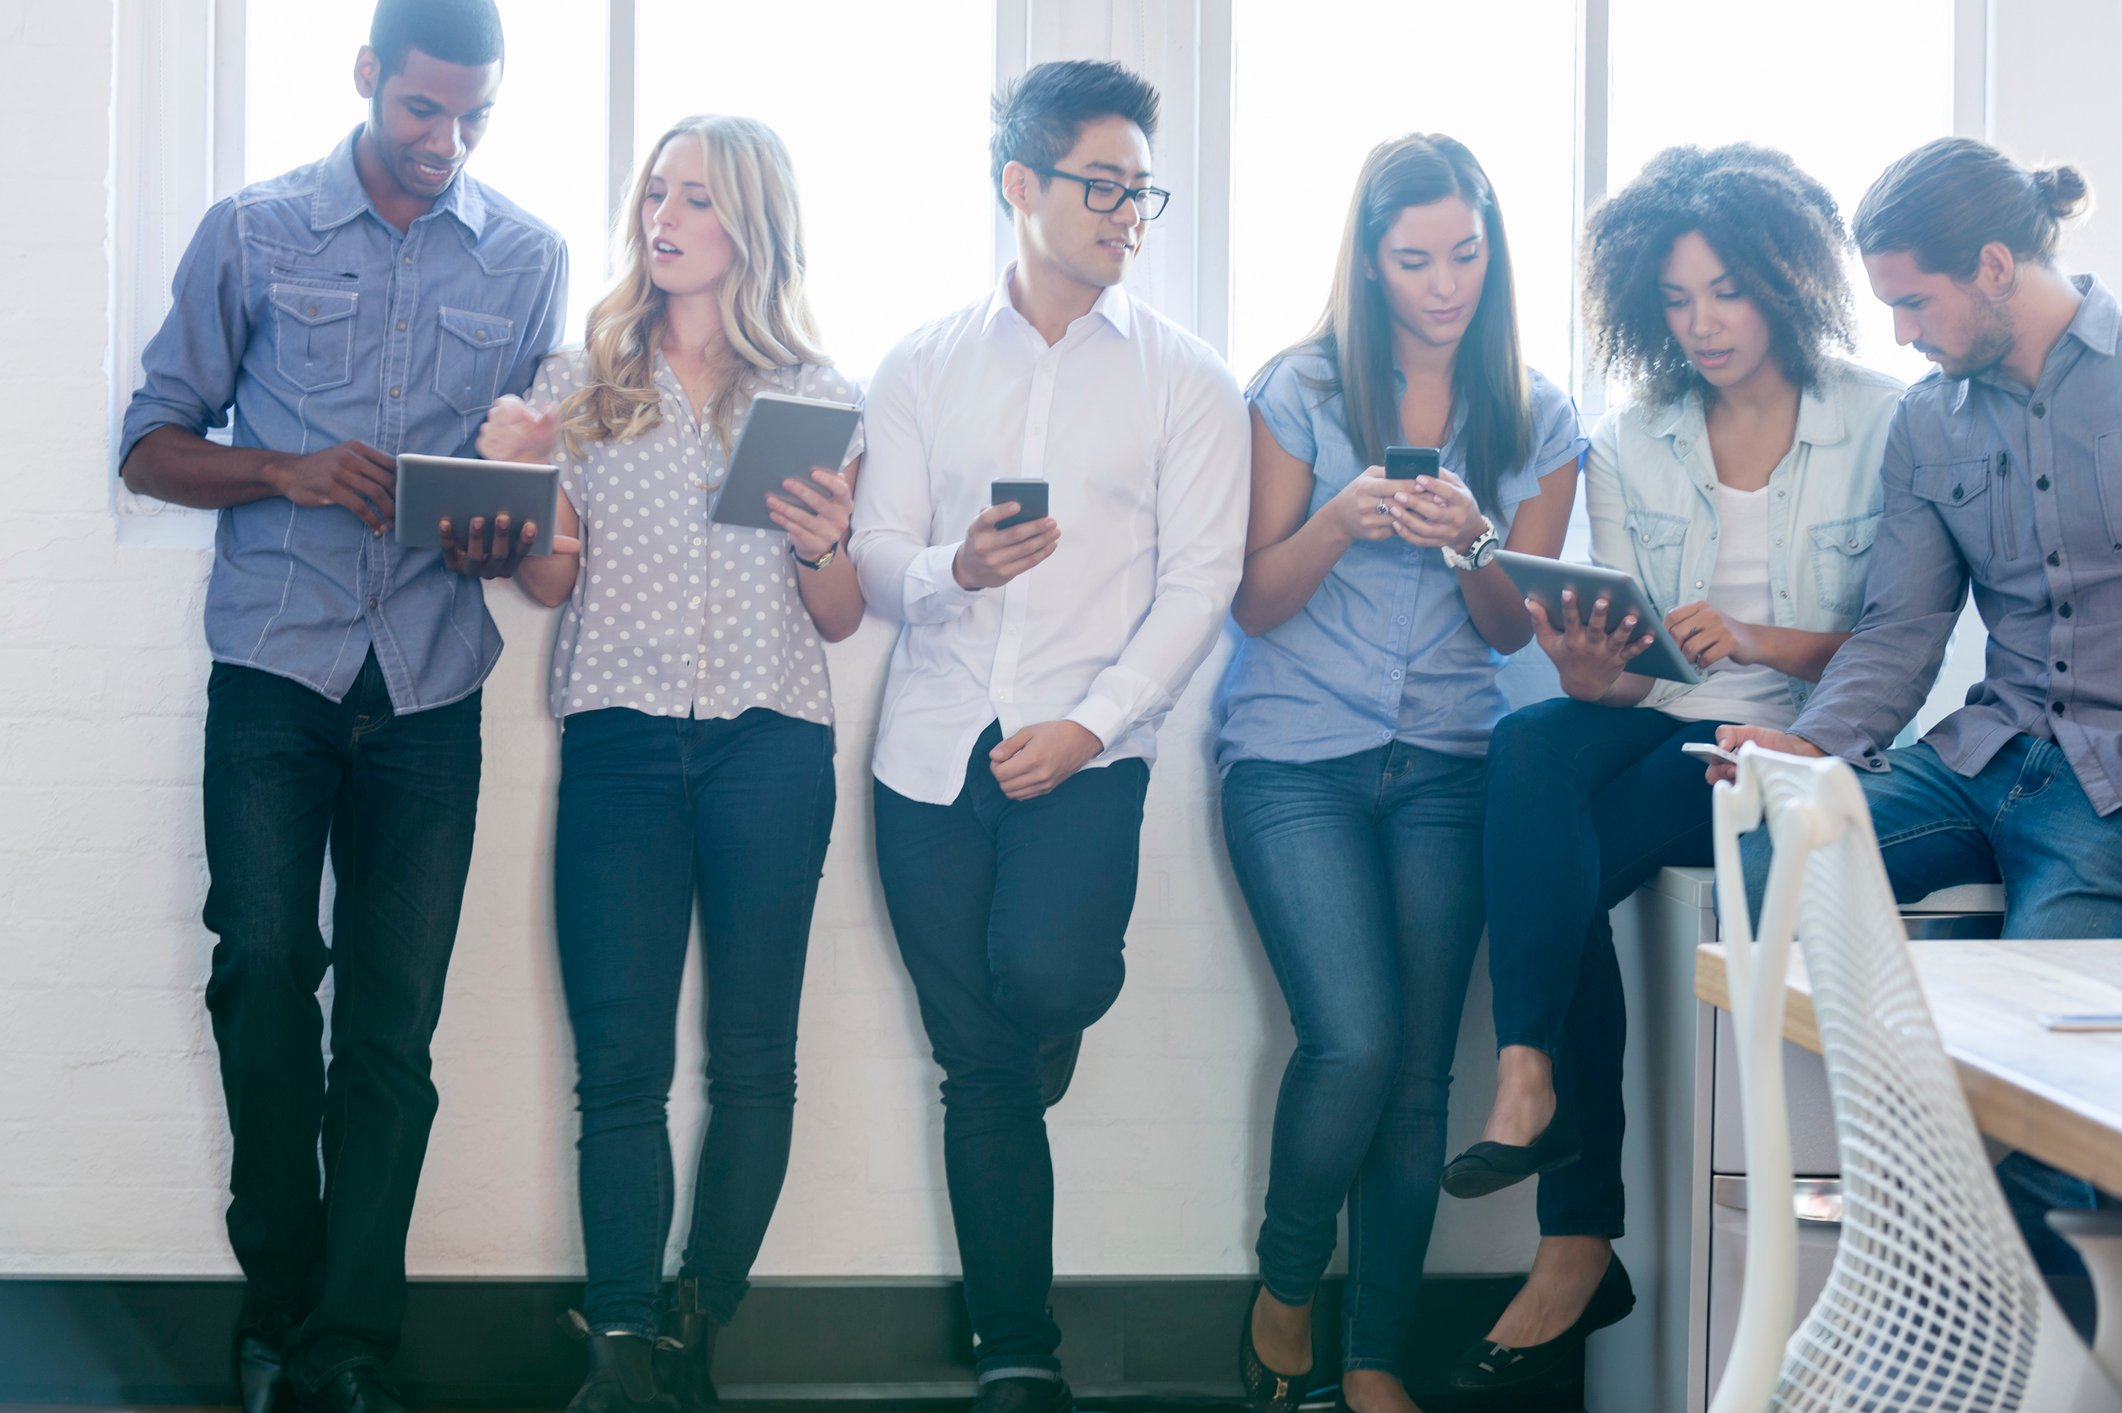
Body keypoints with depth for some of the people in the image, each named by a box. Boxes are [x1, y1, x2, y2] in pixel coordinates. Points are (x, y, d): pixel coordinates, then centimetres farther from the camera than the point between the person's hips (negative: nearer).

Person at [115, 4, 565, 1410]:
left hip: (430, 684, 1)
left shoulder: (531, 256, 10)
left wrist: (507, 540, -9)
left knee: (393, 1021, -2)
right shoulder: (255, 232, 7)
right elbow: (152, 446, 9)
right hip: (275, 663, -1)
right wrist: (289, 473, -10)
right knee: (265, 965, -16)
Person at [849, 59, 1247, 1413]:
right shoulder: (924, 365, 11)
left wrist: (1091, 726, -13)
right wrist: (953, 571, -15)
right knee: (980, 1065, 3)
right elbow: (877, 559, 8)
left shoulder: (1184, 376, 5)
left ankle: (1055, 1019, 13)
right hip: (935, 742, 2)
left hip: (1088, 744, -2)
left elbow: (1201, 581, -2)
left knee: (1041, 972, -26)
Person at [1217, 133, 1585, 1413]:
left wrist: (1471, 543, -14)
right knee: (1357, 1041, -17)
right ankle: (1284, 1295, 8)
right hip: (1298, 753, -2)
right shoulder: (1302, 391, 2)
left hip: (1447, 764, 2)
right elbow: (1255, 600, 2)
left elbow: (1513, 630, 7)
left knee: (1418, 1073, -2)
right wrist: (1343, 520, -17)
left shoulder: (1538, 419, 8)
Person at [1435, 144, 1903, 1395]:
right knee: (1534, 744, -31)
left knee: (1551, 867, -28)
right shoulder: (1629, 446, 11)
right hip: (1661, 726, 4)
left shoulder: (1883, 425, -1)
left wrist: (1755, 638, -20)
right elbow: (1622, 665, 6)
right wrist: (1591, 669, -17)